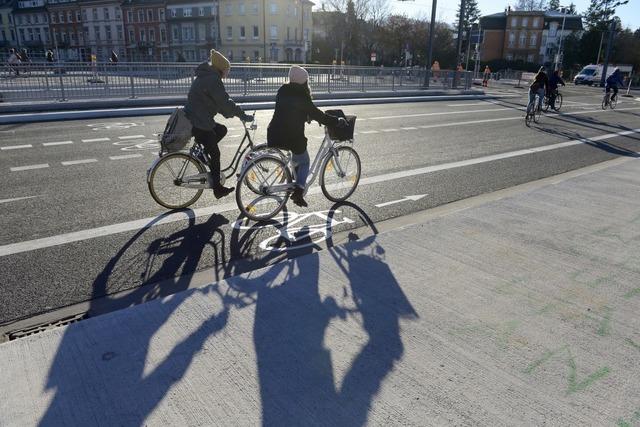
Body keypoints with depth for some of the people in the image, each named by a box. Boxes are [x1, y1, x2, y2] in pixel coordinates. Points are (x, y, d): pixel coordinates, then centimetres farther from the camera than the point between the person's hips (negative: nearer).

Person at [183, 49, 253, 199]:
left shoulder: (204, 77, 16)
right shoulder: (213, 80, -16)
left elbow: (218, 102, 20)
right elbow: (225, 101, -21)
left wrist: (230, 113, 14)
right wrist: (243, 116, -16)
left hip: (192, 119, 9)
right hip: (199, 123, -9)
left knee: (222, 130, 22)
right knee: (215, 153, 0)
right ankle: (217, 189, 8)